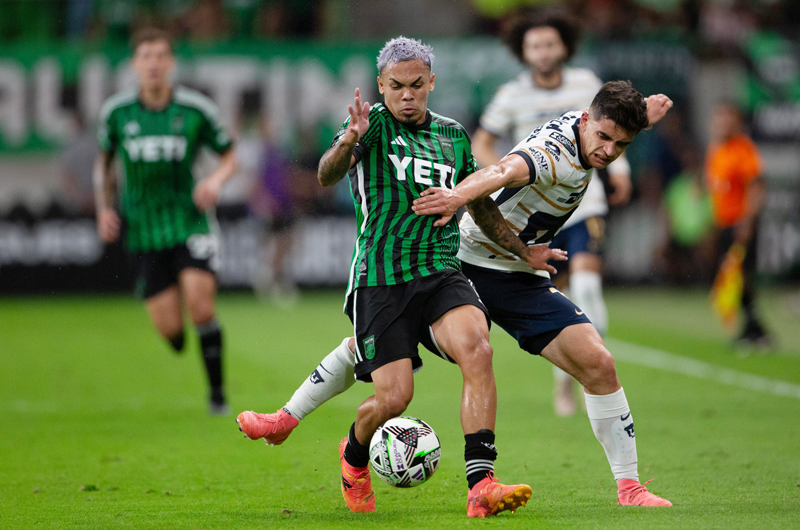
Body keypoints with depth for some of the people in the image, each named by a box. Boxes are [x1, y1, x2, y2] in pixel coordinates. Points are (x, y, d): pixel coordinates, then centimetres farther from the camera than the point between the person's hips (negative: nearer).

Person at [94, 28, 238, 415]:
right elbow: (104, 162, 16)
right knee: (170, 330, -6)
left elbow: (229, 156, 7)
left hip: (190, 220, -1)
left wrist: (216, 180, -14)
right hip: (144, 231, 1)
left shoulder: (196, 109, -4)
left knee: (200, 306, -19)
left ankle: (217, 393, -2)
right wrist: (104, 208, 3)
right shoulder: (116, 113, -1)